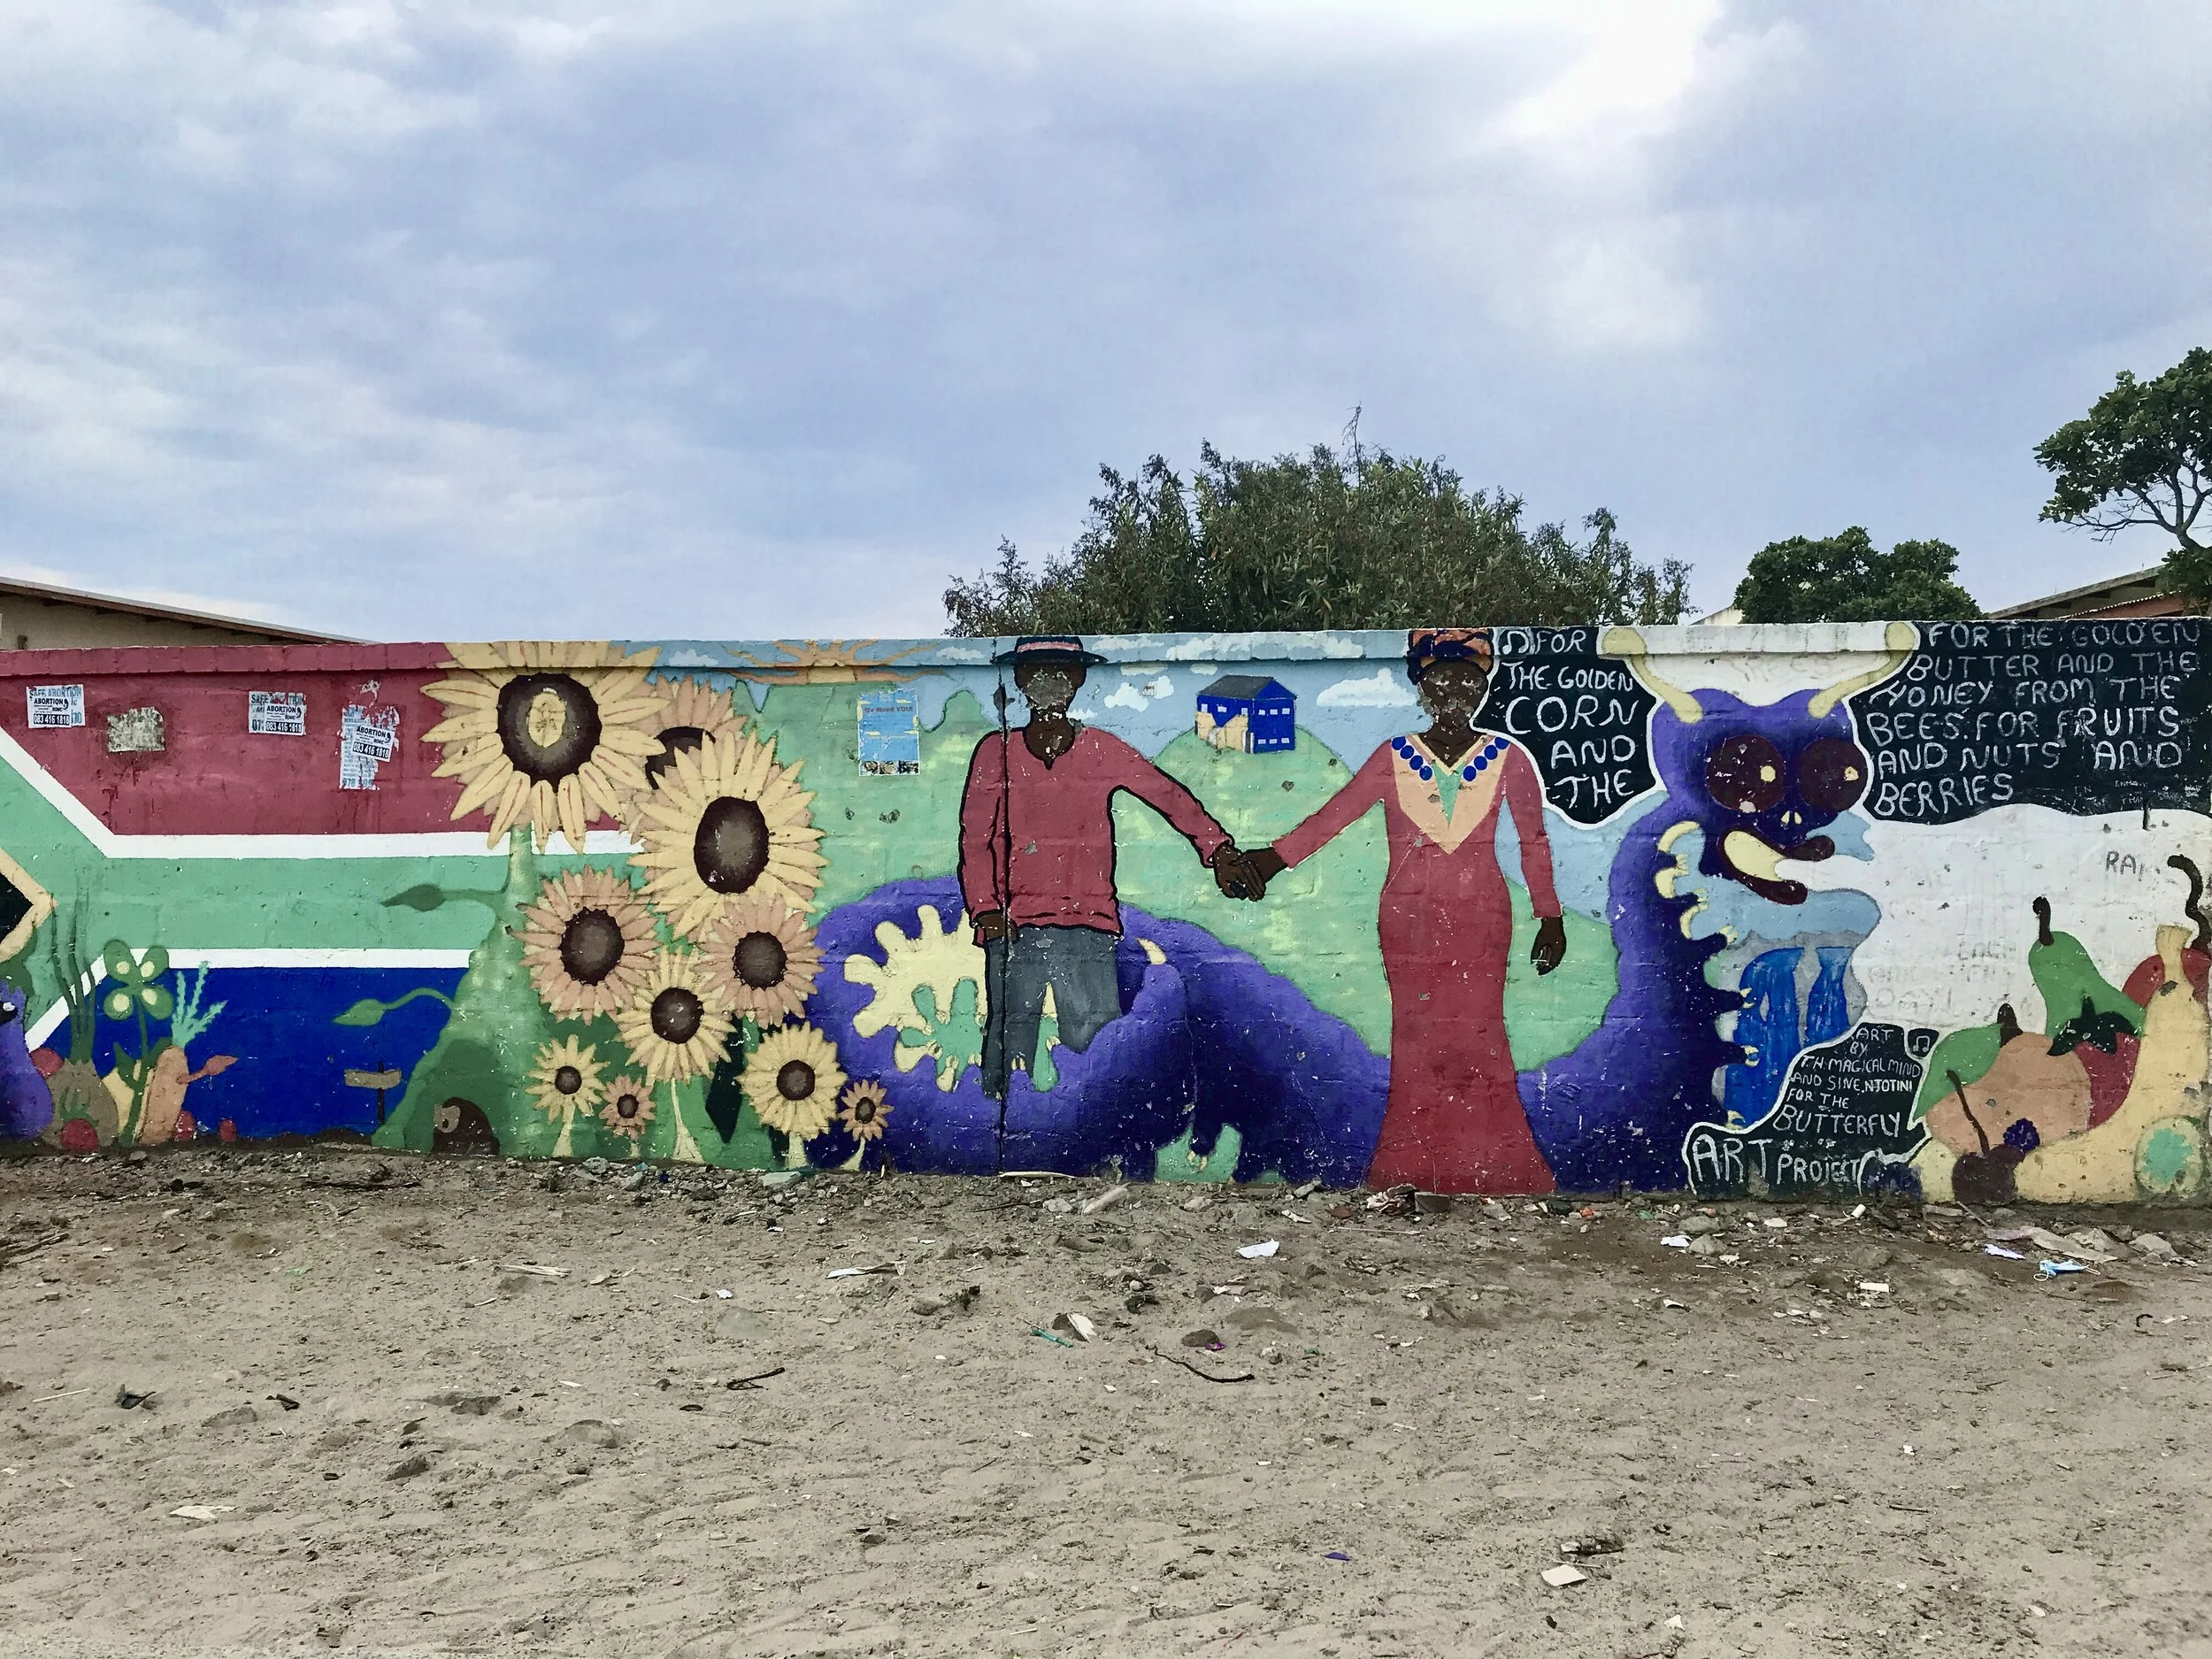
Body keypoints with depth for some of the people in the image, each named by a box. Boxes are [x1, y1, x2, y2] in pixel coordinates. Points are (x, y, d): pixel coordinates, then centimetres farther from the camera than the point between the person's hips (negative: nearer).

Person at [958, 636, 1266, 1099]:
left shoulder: (1103, 750, 11)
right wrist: (985, 909, -5)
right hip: (1015, 931, 0)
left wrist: (1218, 849, -3)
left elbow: (1168, 794, 10)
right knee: (1010, 1054, -2)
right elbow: (975, 838, 8)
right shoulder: (996, 752, 10)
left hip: (1091, 929, 0)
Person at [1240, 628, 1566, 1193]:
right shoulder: (1394, 758, 1)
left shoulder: (1508, 759, 2)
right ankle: (1413, 1169, 6)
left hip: (1481, 919, 0)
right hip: (1409, 920, 0)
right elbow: (1333, 815, -2)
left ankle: (1491, 1168, 5)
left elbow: (1534, 841, 9)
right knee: (1417, 1038, 0)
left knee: (1478, 1036, -4)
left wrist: (1550, 919, 11)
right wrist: (1271, 859, -12)